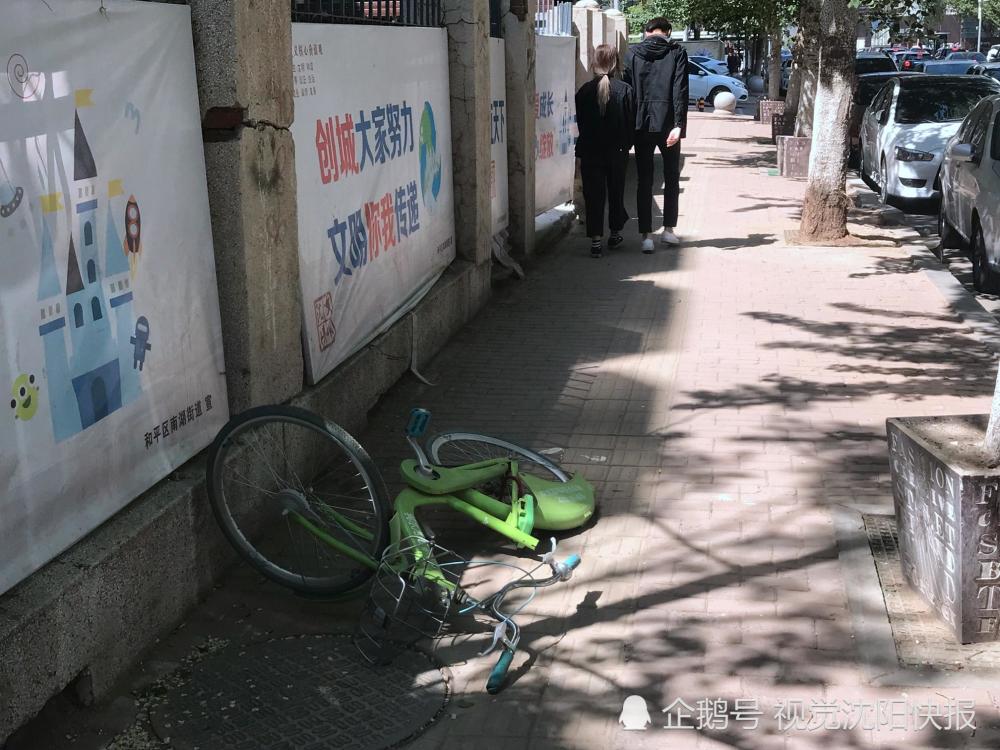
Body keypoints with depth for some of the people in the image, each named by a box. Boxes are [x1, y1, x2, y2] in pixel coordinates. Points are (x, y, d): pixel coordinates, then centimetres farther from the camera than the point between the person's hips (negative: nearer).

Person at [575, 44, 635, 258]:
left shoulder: (584, 91, -5)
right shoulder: (624, 90, -8)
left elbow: (580, 122, 1)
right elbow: (631, 122, -4)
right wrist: (626, 145, 10)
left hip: (590, 152, 0)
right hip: (617, 150, 0)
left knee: (593, 194, 3)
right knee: (616, 192, 16)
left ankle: (595, 240, -3)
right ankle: (615, 234, 28)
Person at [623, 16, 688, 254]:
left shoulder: (633, 54, 4)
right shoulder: (677, 53, 0)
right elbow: (680, 91, -9)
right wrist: (679, 125, -13)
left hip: (641, 125, 1)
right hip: (667, 124, -1)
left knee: (644, 182, 5)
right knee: (671, 178, 15)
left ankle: (646, 235, 0)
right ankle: (668, 229, 17)